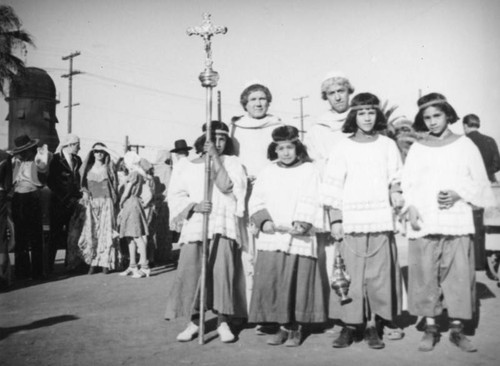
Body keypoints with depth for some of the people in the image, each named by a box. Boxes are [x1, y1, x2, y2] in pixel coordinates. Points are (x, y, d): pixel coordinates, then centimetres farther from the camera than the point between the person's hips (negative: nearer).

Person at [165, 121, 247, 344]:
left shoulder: (232, 162, 11)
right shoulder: (187, 167, 13)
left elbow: (227, 186, -7)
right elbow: (176, 196, 8)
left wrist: (215, 158, -7)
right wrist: (195, 205, -10)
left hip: (223, 226, -1)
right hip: (195, 226, 1)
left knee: (222, 271, -11)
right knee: (191, 272, -5)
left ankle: (223, 321, -2)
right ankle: (194, 321, 7)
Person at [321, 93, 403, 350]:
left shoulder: (388, 145, 9)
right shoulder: (343, 148, 5)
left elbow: (396, 179, 10)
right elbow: (332, 187, 2)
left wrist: (396, 193, -12)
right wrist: (335, 220, -4)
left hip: (381, 221, 1)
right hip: (350, 221, -1)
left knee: (378, 274, 1)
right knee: (351, 275, -1)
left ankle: (373, 325, 11)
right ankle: (350, 325, 8)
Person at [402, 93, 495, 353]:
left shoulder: (465, 145, 9)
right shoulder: (417, 148, 11)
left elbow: (479, 182, 7)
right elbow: (407, 184, 7)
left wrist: (457, 194, -9)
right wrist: (411, 208, -9)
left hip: (457, 222, 0)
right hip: (424, 224, 1)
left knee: (459, 275, -1)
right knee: (425, 276, 0)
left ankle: (457, 329, 10)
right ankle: (430, 328, 11)